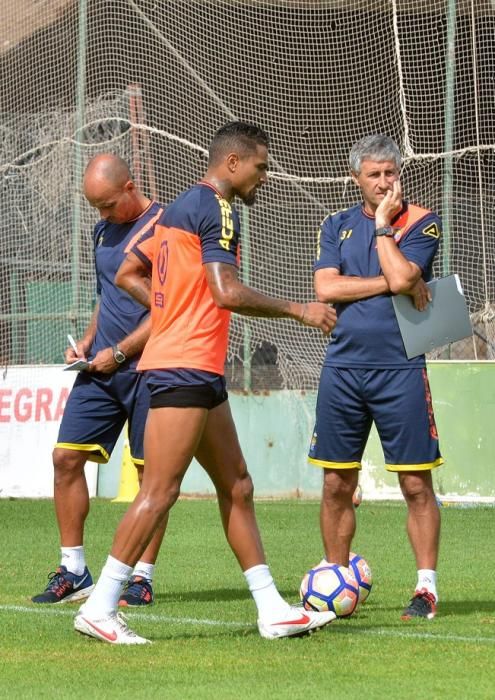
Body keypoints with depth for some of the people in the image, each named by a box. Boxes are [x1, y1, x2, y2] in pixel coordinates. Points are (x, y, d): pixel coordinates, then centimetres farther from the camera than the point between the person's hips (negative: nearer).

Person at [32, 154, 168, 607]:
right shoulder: (103, 230, 14)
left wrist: (118, 353, -14)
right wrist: (87, 342, 10)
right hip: (100, 367, 7)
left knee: (151, 469, 0)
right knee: (66, 456, 0)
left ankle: (143, 576, 6)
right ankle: (73, 571, 7)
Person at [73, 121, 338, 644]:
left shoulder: (178, 209, 18)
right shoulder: (216, 210, -11)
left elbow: (127, 275, 22)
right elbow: (227, 293, -21)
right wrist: (298, 310, -12)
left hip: (197, 373, 11)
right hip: (186, 368, -11)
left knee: (236, 486, 10)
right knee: (160, 491, -10)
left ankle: (272, 610, 12)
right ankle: (100, 607, -9)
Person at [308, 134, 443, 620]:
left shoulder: (421, 223, 1)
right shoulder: (337, 226, 12)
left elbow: (402, 278, -16)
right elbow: (326, 288, -3)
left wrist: (382, 225, -6)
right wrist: (390, 284, -9)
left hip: (400, 369, -3)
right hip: (343, 367, 3)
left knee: (416, 484, -3)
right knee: (336, 485, 6)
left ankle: (426, 587, 2)